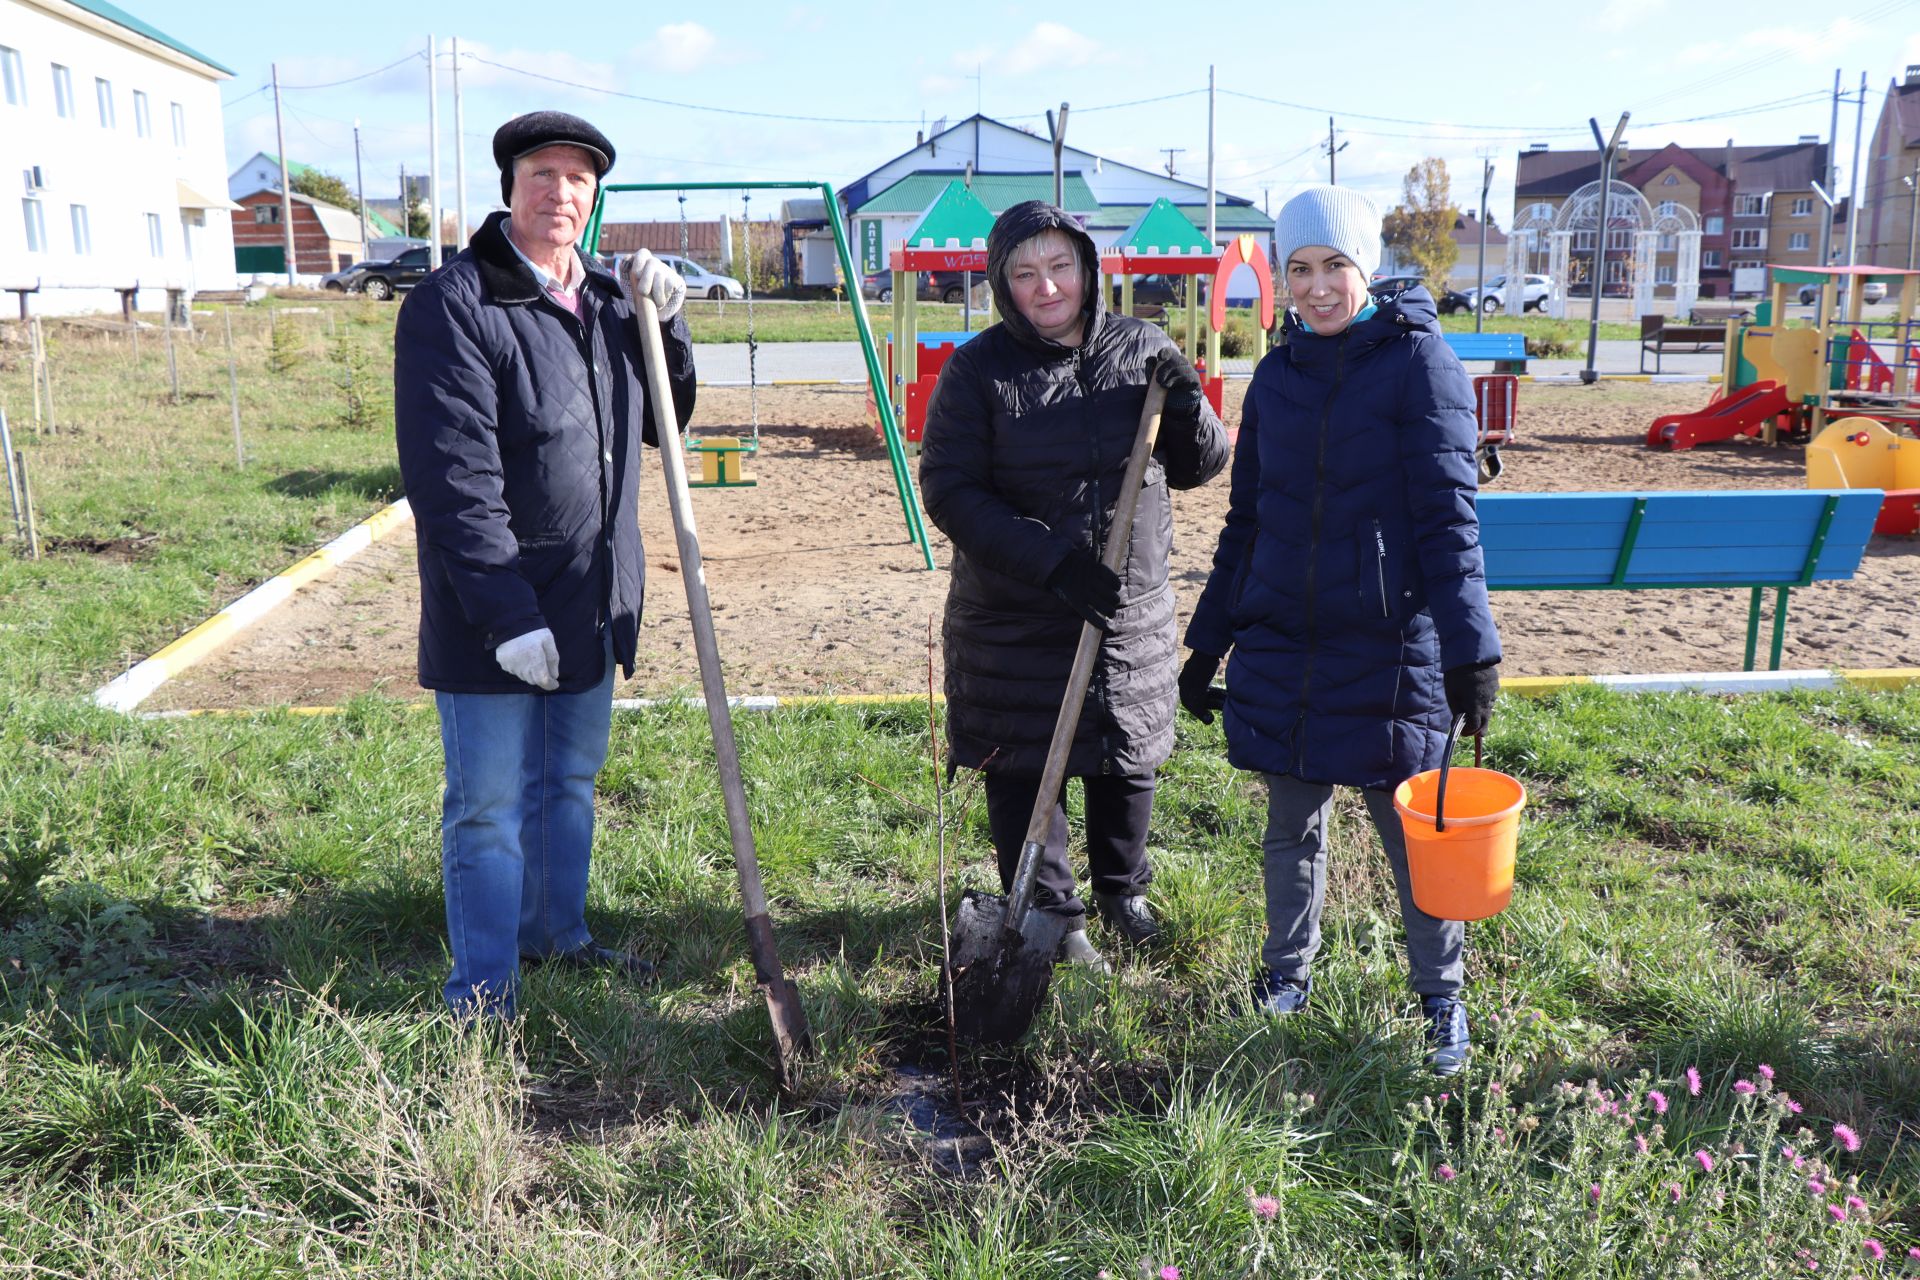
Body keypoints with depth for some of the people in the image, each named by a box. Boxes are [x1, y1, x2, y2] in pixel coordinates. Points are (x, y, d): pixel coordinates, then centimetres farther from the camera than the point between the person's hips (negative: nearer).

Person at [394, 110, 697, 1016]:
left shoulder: (608, 302, 10)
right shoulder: (453, 303, -13)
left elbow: (668, 419, 19)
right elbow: (453, 479, -20)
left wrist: (666, 322, 2)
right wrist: (507, 613, -24)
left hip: (592, 603, 7)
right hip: (493, 610, -7)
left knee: (571, 782, 21)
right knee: (490, 805, 3)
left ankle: (557, 934, 40)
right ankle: (483, 995, 18)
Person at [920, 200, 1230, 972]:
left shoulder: (1143, 351, 1)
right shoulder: (978, 369, -7)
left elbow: (1200, 469, 9)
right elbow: (949, 491, -11)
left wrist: (1187, 408, -14)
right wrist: (1050, 561, -22)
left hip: (1133, 610, 3)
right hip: (1014, 616, -3)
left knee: (1129, 760, 17)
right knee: (1022, 769, 5)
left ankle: (1123, 890, 41)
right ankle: (1050, 917, 25)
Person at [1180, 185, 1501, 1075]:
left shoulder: (1418, 359, -5)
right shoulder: (1277, 374, 8)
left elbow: (1448, 513, -10)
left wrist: (1470, 649, -15)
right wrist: (1207, 645, 14)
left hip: (1389, 649, -4)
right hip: (1281, 643, 4)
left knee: (1412, 830, 6)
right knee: (1292, 826, 15)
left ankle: (1441, 1000, 25)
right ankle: (1286, 978, 33)